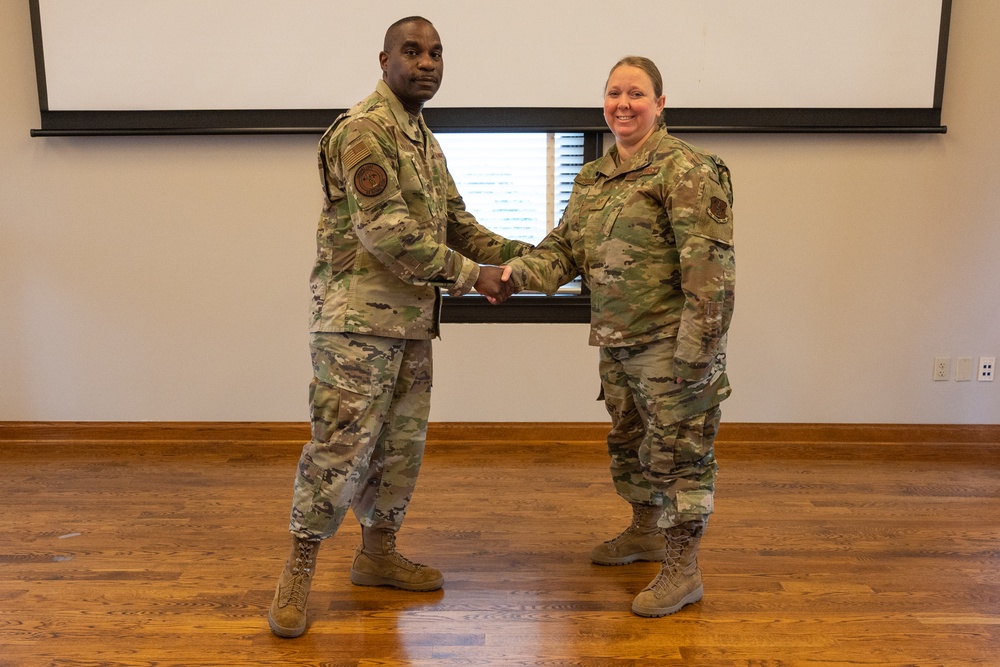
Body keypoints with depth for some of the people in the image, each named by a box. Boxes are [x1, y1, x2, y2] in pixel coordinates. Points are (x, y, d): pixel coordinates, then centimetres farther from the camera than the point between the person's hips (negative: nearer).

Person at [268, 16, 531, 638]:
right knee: (339, 447, -5)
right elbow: (384, 230, -20)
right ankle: (299, 571, 11)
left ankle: (378, 553, 28)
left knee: (402, 443, 13)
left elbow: (458, 225, 19)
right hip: (359, 317, -8)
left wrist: (527, 254, 8)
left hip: (413, 320, 9)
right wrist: (471, 274, -15)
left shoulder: (427, 141, 18)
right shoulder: (363, 129, -10)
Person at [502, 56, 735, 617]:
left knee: (678, 449, 1)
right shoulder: (593, 178, 12)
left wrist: (698, 346, -22)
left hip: (669, 343, -8)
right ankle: (645, 533, 44)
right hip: (617, 341, 8)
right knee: (629, 441, 22)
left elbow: (709, 264, -18)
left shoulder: (685, 169, -13)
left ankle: (684, 570, 16)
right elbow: (566, 246, 10)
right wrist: (521, 271, -9)